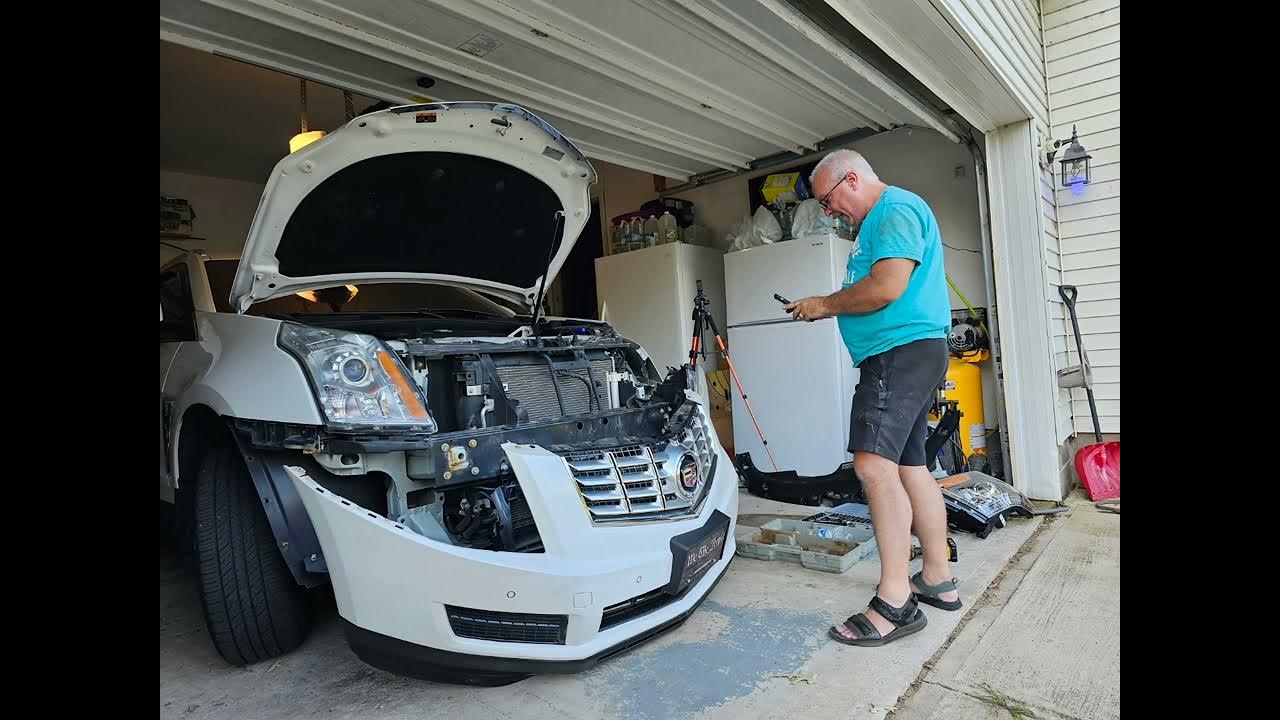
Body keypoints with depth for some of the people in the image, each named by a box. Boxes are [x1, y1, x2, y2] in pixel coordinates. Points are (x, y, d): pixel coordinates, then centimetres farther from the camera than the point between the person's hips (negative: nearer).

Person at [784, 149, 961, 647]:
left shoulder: (897, 210, -8)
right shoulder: (876, 222, 25)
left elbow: (887, 288, -21)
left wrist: (825, 304, -8)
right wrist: (827, 309, 14)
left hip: (903, 350, -11)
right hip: (901, 353, 11)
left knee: (874, 466, -18)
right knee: (910, 467, 12)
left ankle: (894, 602, -13)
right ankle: (938, 579, 22)